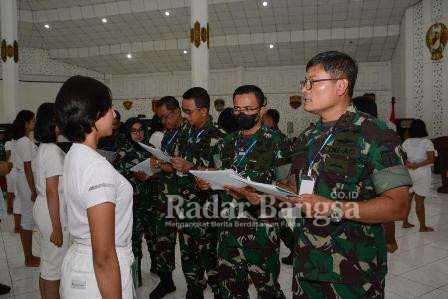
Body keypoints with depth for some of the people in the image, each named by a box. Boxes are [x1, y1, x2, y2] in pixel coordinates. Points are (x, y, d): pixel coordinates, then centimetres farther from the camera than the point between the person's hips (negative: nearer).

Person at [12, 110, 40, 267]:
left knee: (26, 219, 14)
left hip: (25, 183, 10)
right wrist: (33, 191, -18)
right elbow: (27, 168, -19)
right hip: (28, 184, -10)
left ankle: (29, 256, 24)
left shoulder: (23, 141, 12)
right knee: (28, 220, -1)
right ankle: (29, 259, 10)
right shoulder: (25, 142, -16)